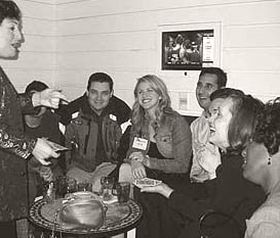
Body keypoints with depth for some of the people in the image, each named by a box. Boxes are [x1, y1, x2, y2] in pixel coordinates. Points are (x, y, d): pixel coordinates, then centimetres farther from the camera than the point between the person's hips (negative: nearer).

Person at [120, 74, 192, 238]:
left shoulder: (177, 122, -8)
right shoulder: (139, 122, 11)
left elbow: (182, 165, -10)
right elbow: (131, 153, 11)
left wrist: (148, 161, -16)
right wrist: (135, 162, -13)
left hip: (173, 183, -5)